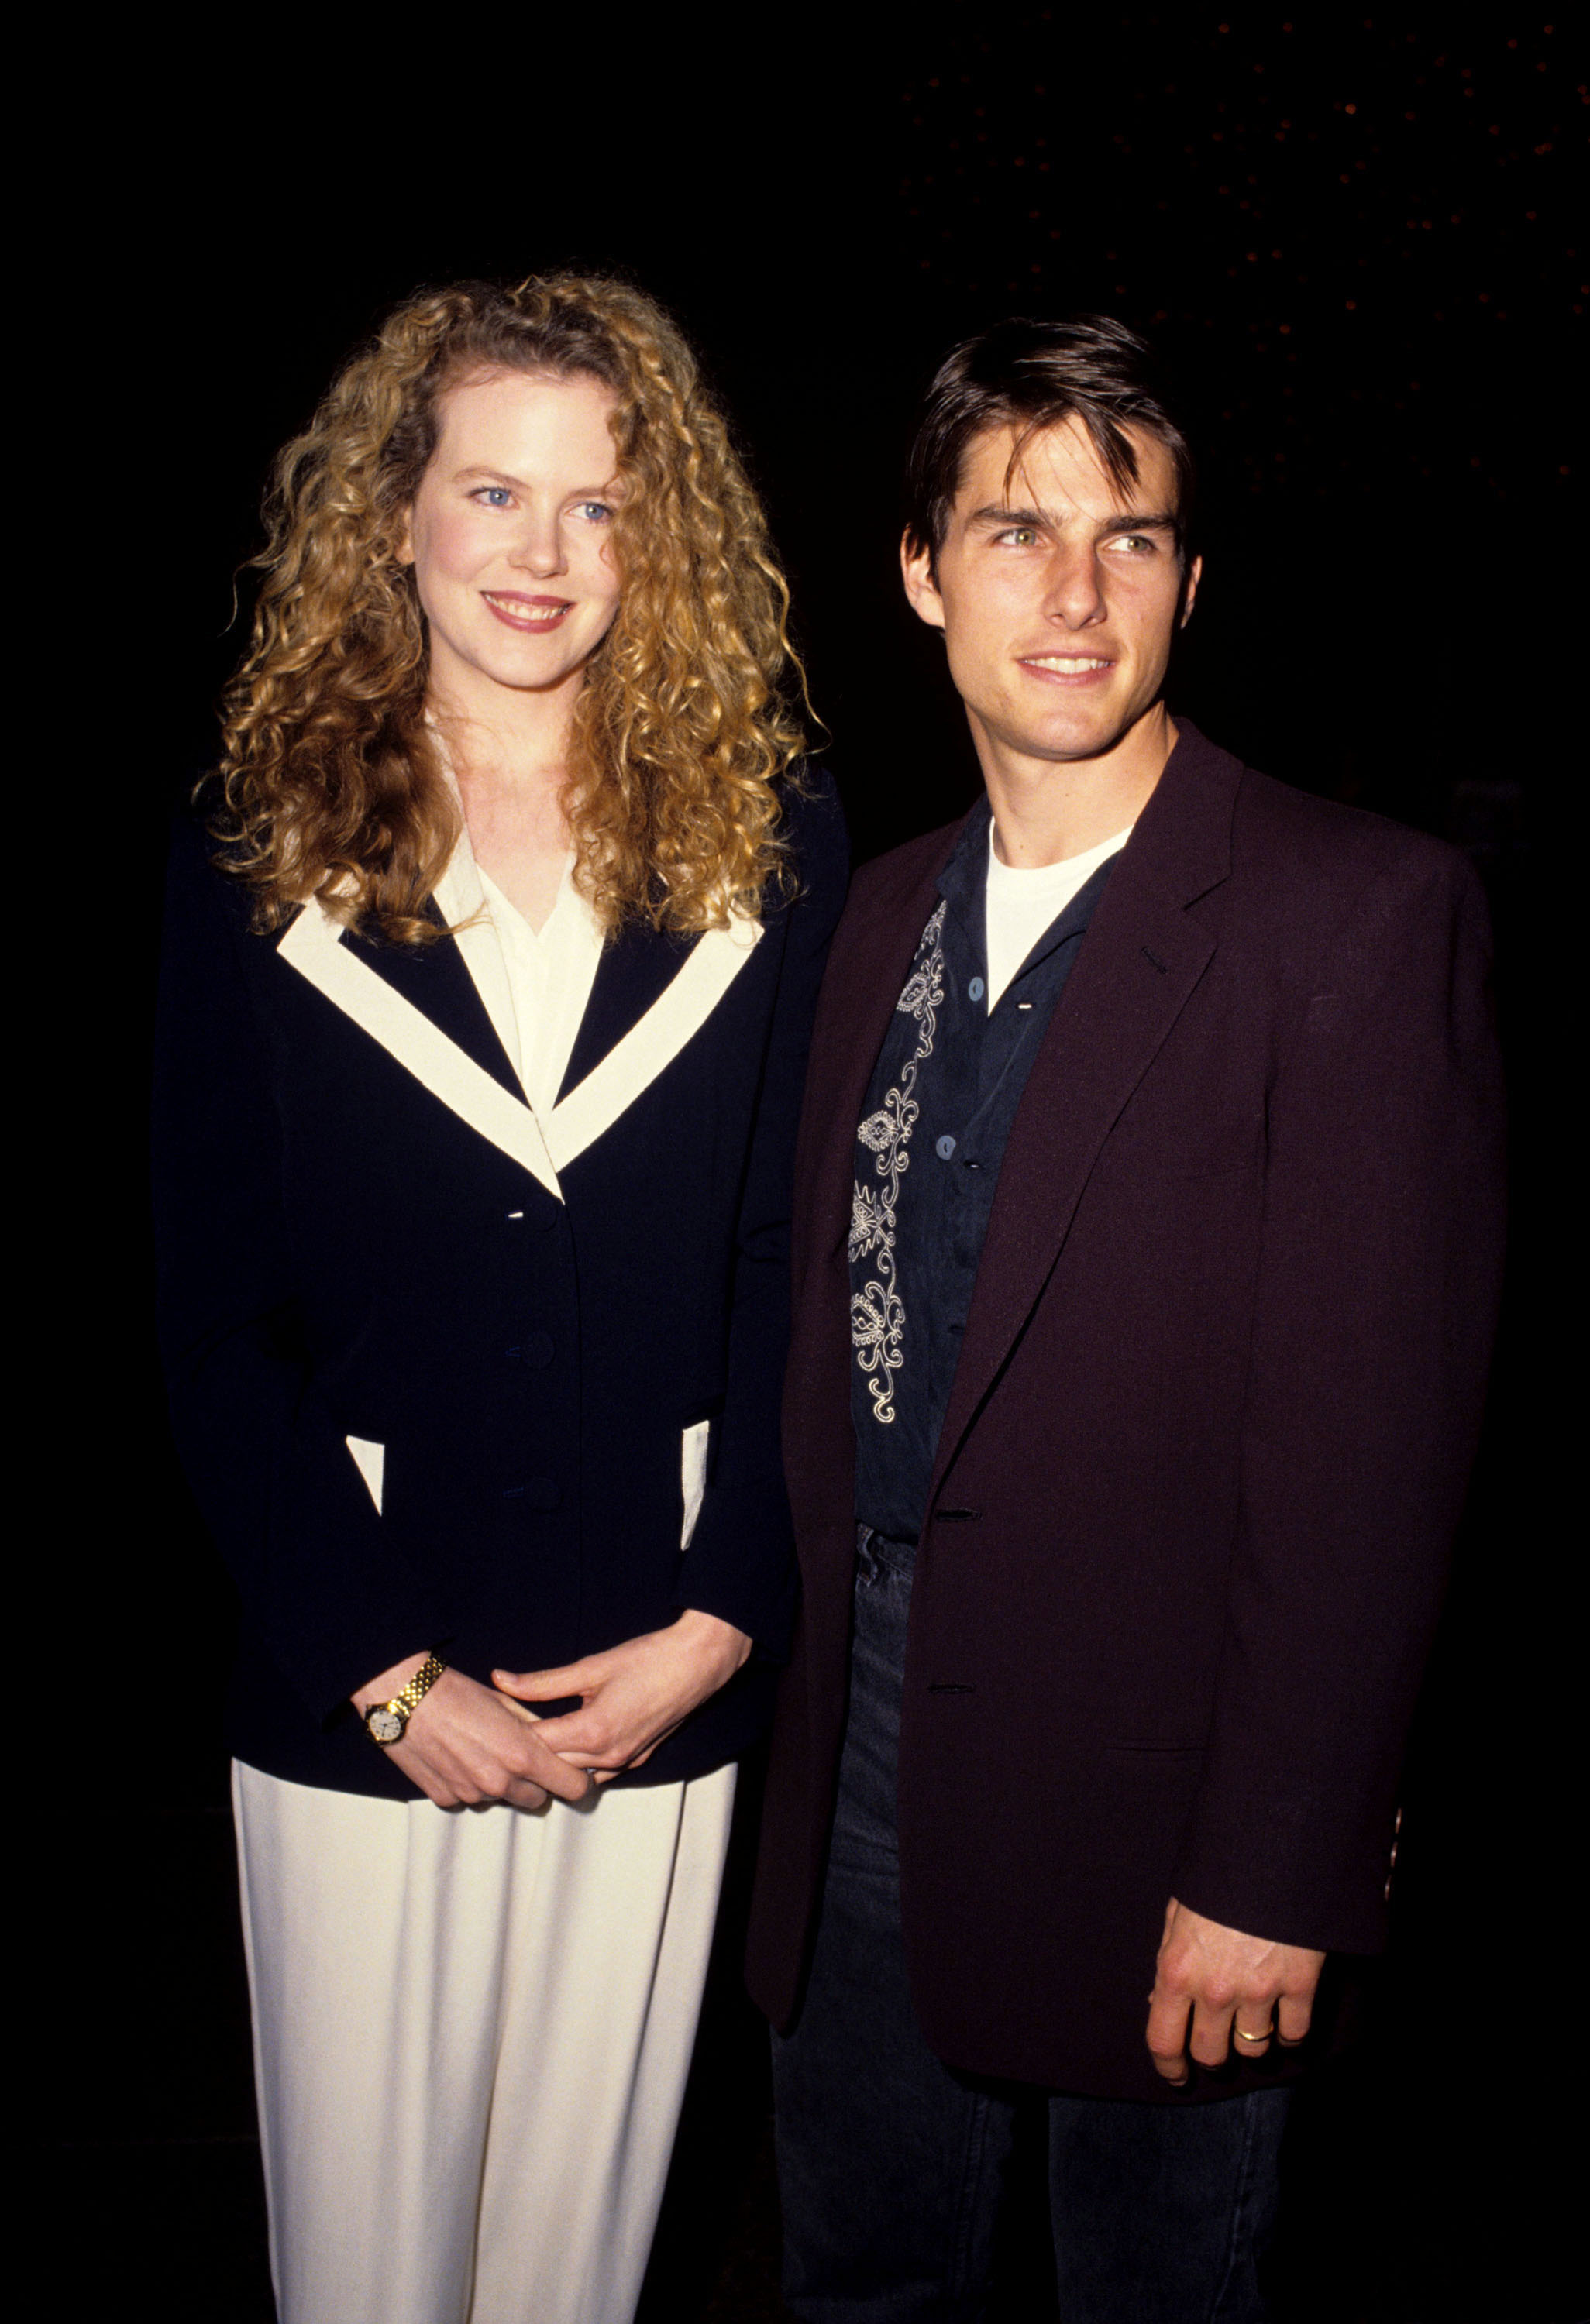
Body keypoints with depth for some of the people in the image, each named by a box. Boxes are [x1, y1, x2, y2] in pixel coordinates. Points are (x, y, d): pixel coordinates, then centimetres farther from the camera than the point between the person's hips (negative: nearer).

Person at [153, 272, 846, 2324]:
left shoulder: (771, 848, 0)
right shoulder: (257, 855, -1)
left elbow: (801, 1273, 1)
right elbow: (212, 1323, -2)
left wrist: (718, 1621, -7)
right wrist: (385, 1671, -7)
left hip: (663, 1687, 1)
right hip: (357, 1699, 0)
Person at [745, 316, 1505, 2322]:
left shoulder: (1357, 914, -14)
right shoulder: (888, 911, 7)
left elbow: (1372, 1435, -16)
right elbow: (838, 1336, 9)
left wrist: (1270, 1872, -16)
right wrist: (807, 1684, 6)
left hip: (1145, 1785, -5)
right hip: (862, 1755, 6)